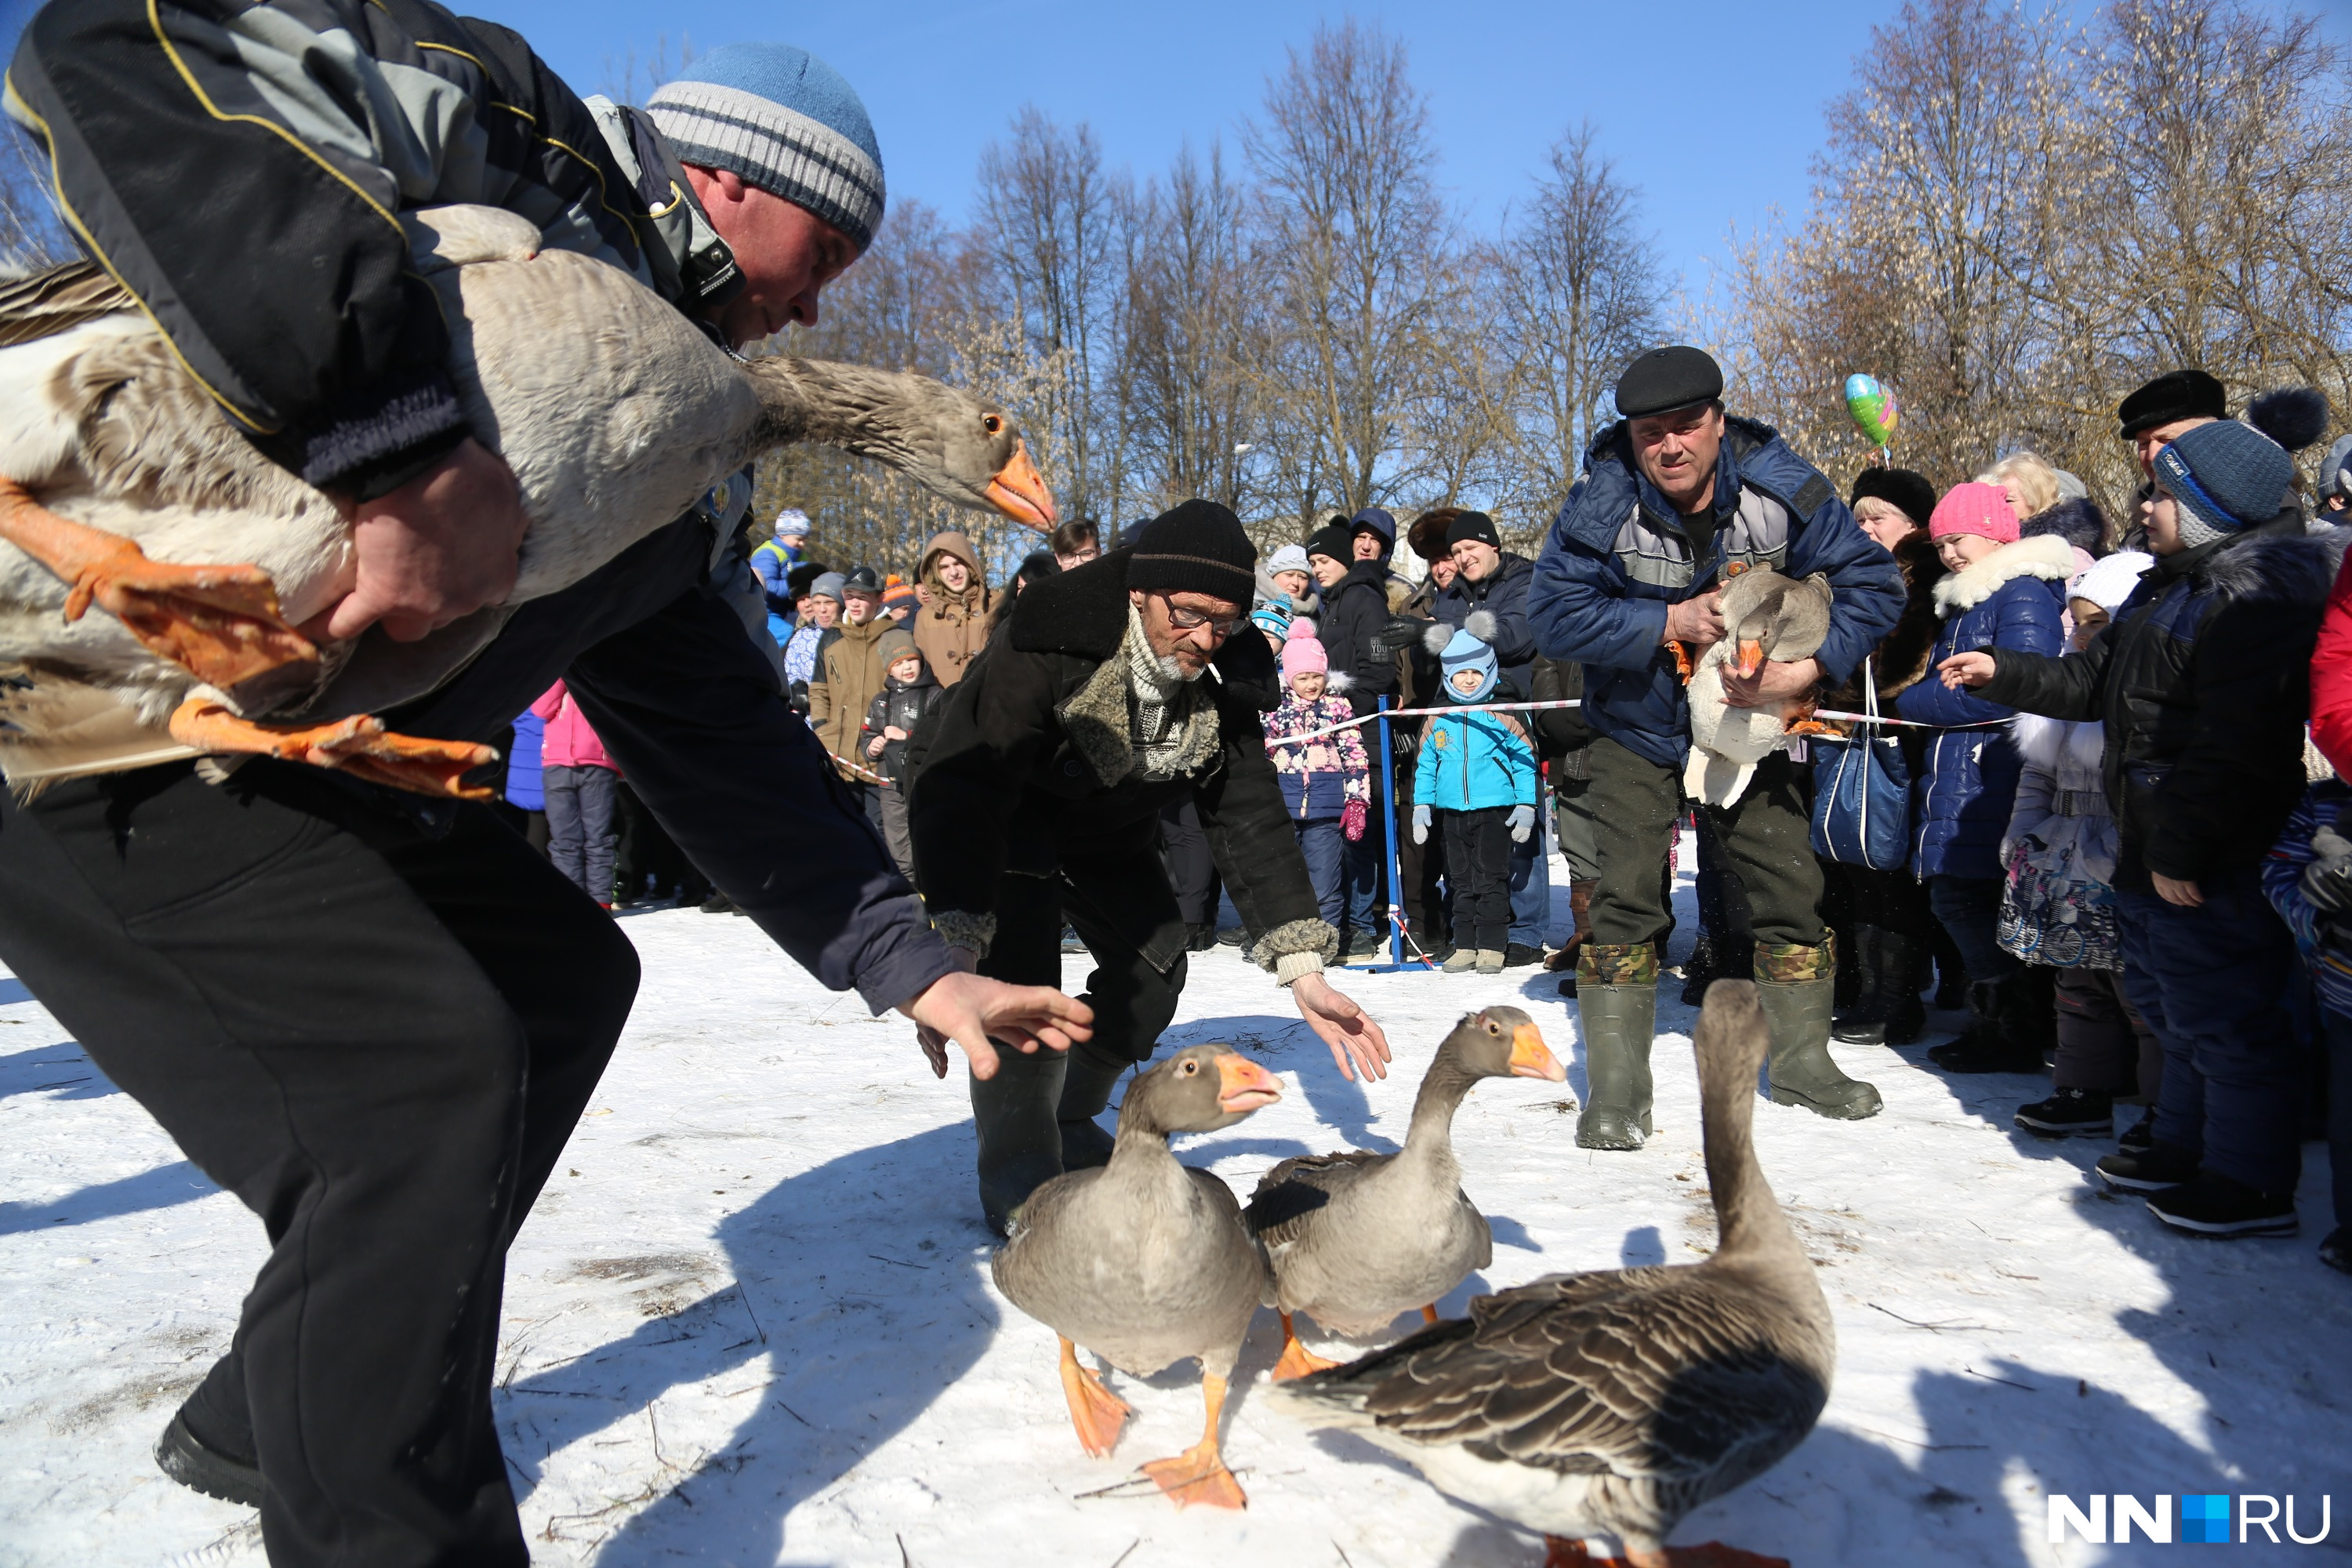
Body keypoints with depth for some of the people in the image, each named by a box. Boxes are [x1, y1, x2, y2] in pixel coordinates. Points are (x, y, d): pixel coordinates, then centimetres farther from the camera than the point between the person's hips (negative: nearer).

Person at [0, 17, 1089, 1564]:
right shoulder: (520, 137, -10)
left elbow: (720, 730, 13)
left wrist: (909, 966, 8)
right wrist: (408, 442, -36)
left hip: (289, 756, 10)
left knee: (562, 970, 15)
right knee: (433, 1064, -21)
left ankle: (266, 1419, 26)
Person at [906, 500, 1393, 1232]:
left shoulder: (1220, 683, -19)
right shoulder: (1050, 643, -38)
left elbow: (1251, 820, -18)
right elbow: (963, 786, -45)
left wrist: (1303, 968, -27)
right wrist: (953, 941, -58)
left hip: (1106, 830, 6)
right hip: (998, 816, -6)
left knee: (1155, 966, 1)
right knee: (1020, 979, -25)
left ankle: (1070, 1126, 25)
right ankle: (1020, 1182, -8)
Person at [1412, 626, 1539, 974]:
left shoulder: (1503, 716, -3)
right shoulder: (1438, 720, 8)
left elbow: (1525, 760, -1)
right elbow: (1425, 765, 14)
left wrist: (1526, 806, -5)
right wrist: (1421, 807, 9)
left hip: (1495, 811, -4)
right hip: (1452, 814, 4)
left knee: (1492, 880, -2)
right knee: (1461, 882, 10)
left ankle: (1491, 947, 5)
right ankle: (1466, 946, 18)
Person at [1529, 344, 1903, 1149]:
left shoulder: (1784, 490, -18)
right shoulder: (1602, 505, -20)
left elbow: (1871, 585, -15)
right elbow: (1552, 614, -24)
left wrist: (1805, 670, -30)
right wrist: (1671, 622, -33)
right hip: (1636, 730, -2)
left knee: (1790, 885, 5)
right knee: (1625, 893, -9)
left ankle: (1801, 1058, 25)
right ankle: (1615, 1082, 1)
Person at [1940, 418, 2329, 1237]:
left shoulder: (2255, 593, -18)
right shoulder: (2175, 583, 15)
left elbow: (2233, 745, -25)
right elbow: (2095, 682, 24)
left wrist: (2180, 850, -24)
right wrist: (2001, 675, 16)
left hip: (2216, 862, -11)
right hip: (2157, 849, 11)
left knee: (2219, 1016, -1)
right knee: (2172, 1005, 20)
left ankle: (2251, 1184, 11)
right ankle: (2187, 1145, 35)